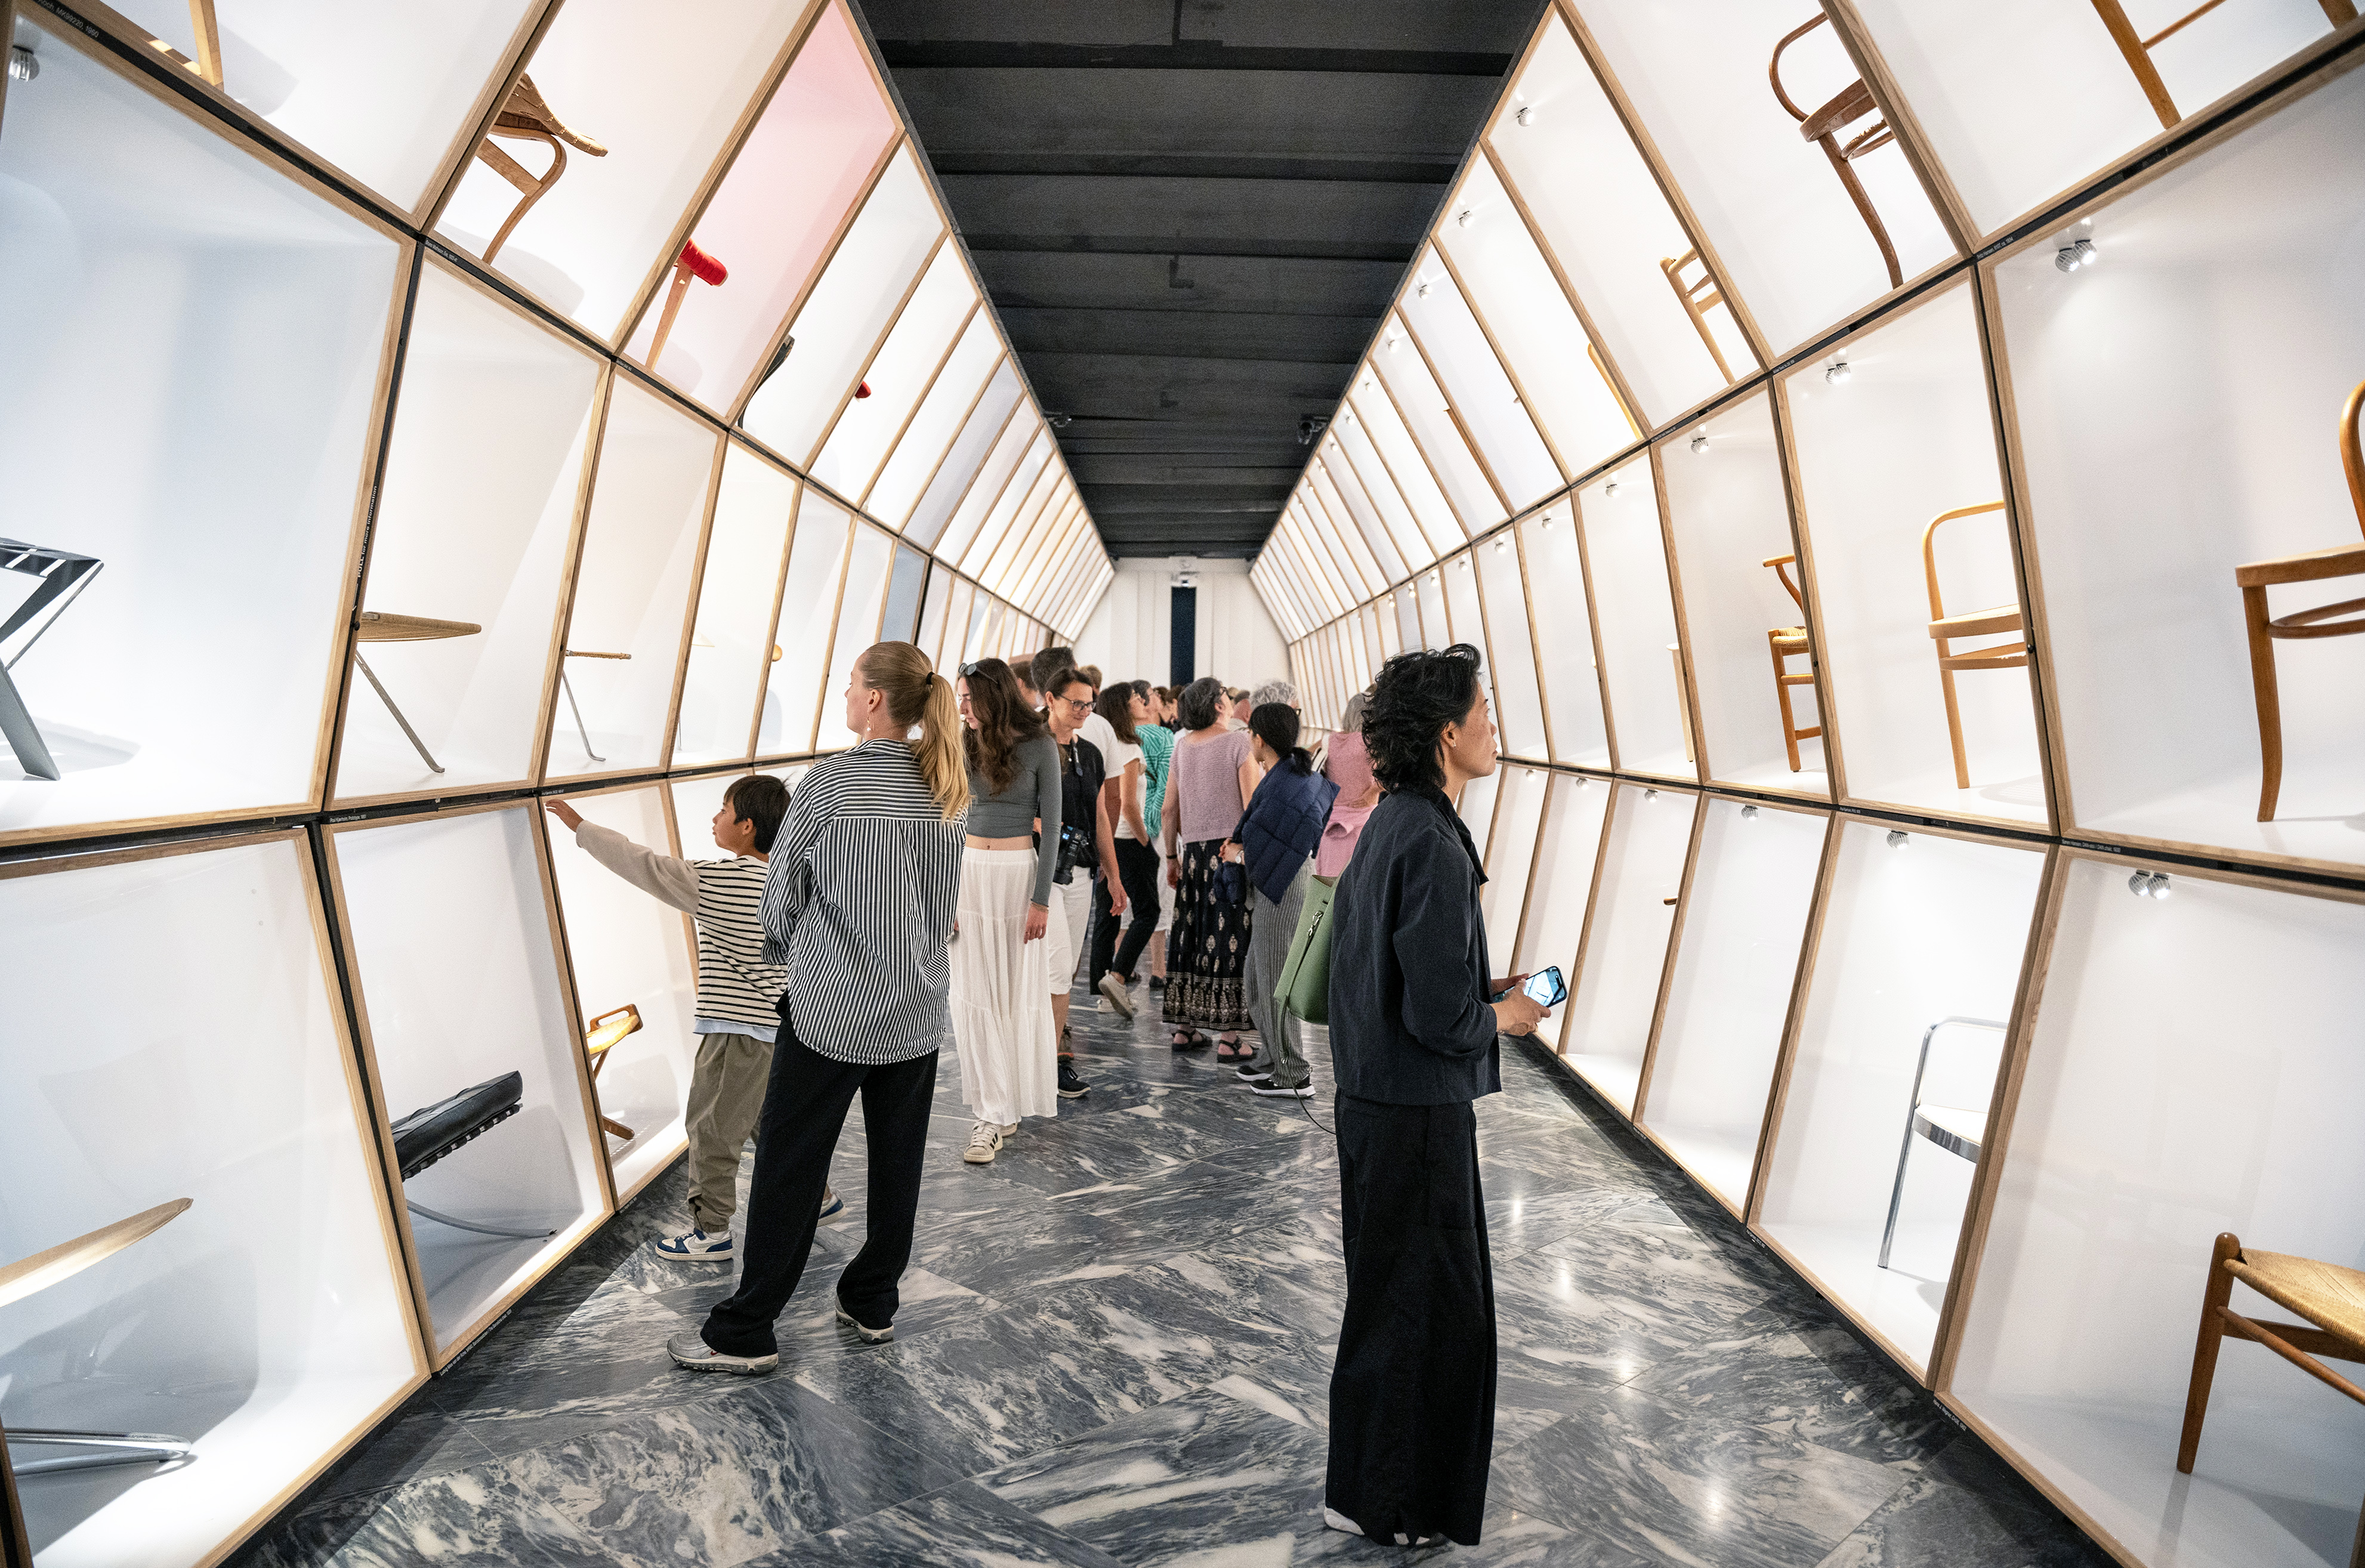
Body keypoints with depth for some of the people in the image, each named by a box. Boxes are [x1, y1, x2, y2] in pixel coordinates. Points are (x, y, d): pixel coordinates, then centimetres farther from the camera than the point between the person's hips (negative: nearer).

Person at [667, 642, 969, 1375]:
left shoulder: (833, 780, -13)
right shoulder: (945, 787, 2)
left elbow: (781, 890, -4)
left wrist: (786, 952, 15)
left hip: (832, 1004, -5)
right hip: (919, 1004, 5)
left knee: (789, 1168, 6)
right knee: (897, 1160, 14)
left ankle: (744, 1333, 18)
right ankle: (872, 1302, 29)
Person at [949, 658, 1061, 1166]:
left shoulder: (1038, 747, -6)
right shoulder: (965, 747, 5)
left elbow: (1050, 826, -5)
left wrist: (1041, 899, -9)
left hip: (1019, 874, -3)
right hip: (969, 873, 4)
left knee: (1021, 990, 4)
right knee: (974, 992, 3)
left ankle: (1015, 1097, 19)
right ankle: (994, 1113, 12)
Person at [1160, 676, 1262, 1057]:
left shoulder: (1181, 746, 10)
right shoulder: (1238, 742, -6)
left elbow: (1169, 811, 12)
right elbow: (1252, 807, -12)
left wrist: (1172, 857, 20)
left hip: (1192, 849, 5)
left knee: (1189, 936, 10)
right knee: (1230, 939, -3)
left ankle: (1184, 1028, 16)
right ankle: (1228, 1037, 0)